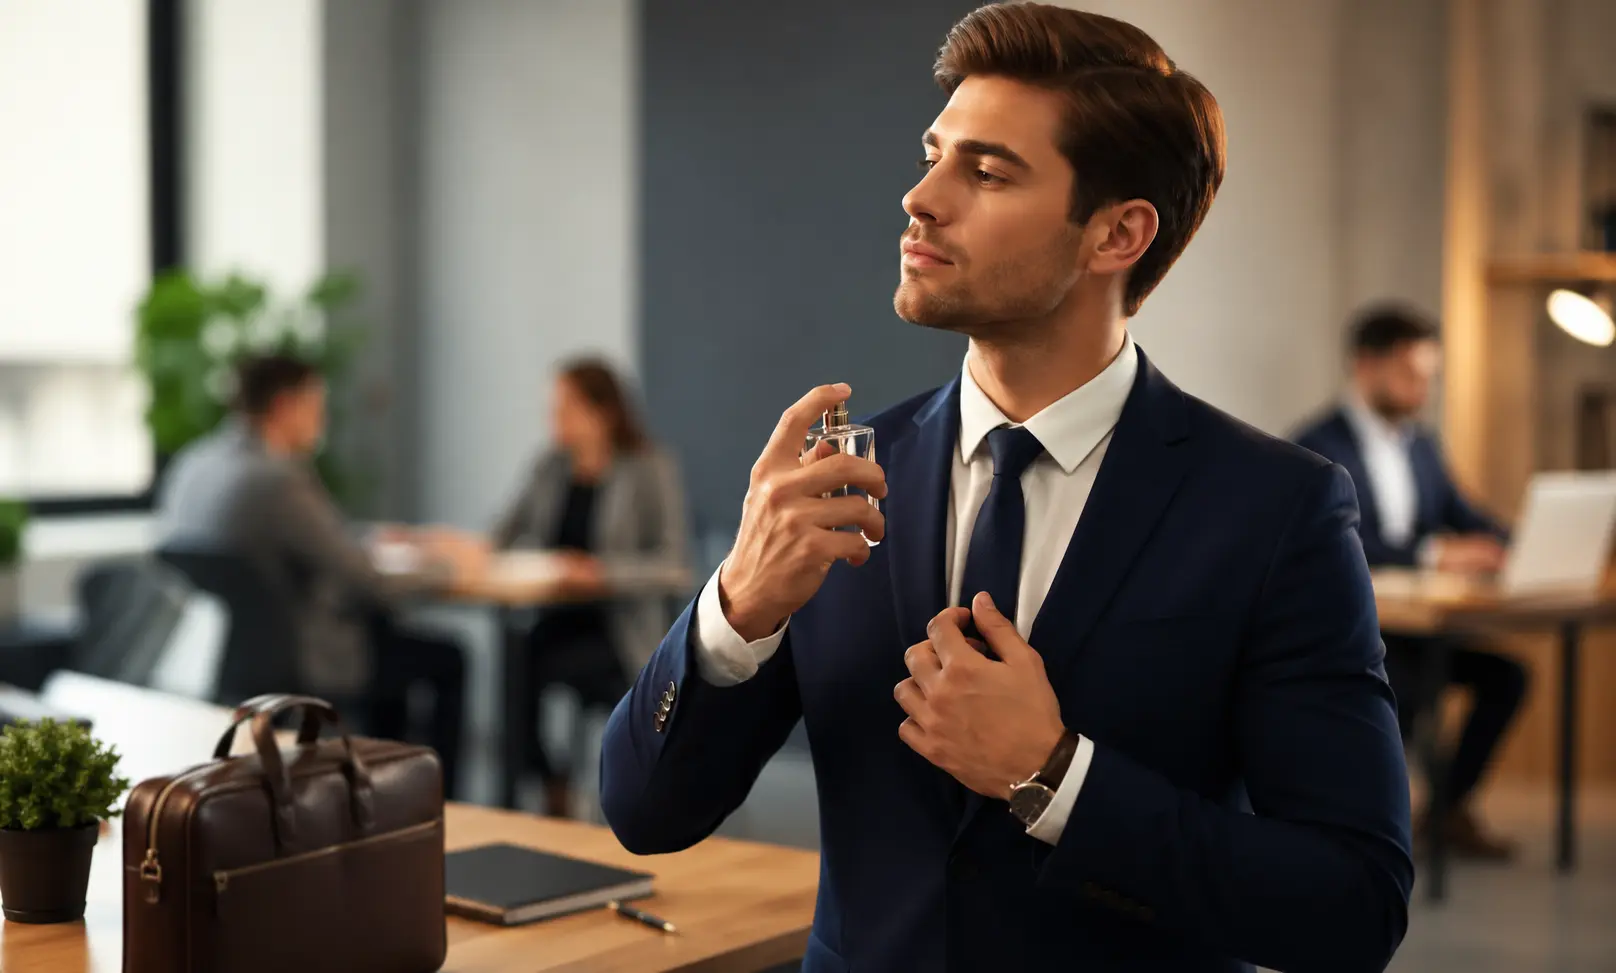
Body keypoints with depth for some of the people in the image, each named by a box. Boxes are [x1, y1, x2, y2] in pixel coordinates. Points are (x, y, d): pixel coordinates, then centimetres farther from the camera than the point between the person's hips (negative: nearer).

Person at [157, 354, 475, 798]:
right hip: (286, 664, -9)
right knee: (448, 659, 8)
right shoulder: (276, 479, -25)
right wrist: (439, 567, -4)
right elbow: (368, 581, -22)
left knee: (381, 625, 27)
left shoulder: (189, 464, 2)